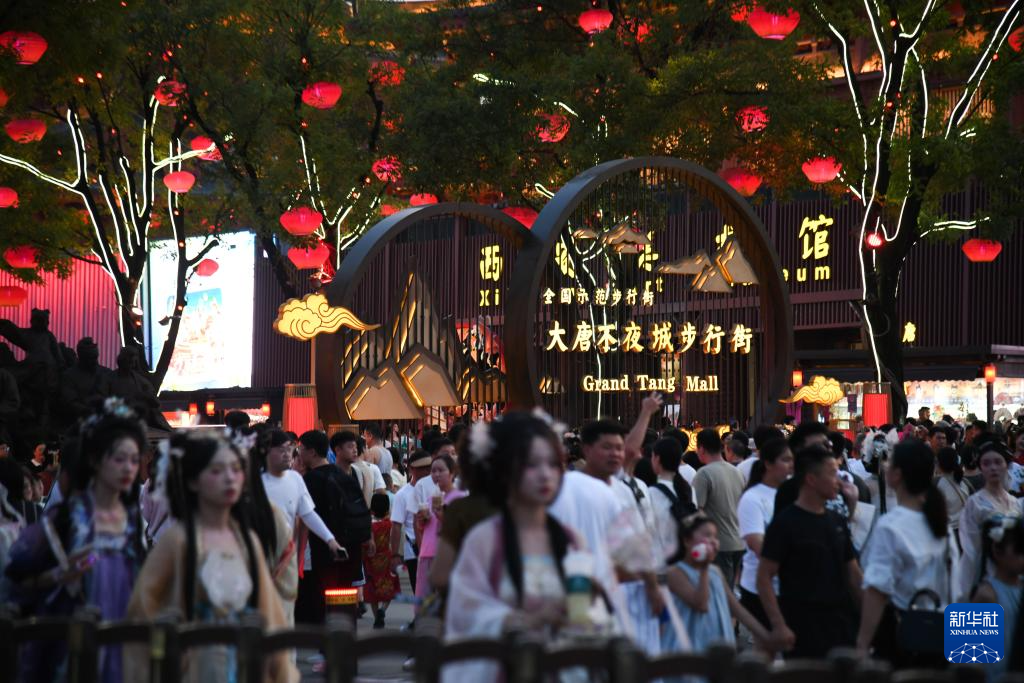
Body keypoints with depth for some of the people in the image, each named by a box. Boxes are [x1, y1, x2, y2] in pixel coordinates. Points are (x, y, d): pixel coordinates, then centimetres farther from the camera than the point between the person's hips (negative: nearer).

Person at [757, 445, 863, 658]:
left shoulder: (837, 521, 12)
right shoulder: (785, 523, -8)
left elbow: (853, 572, 18)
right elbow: (764, 577, -10)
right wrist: (779, 625, -18)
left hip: (841, 623, 6)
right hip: (803, 628, -6)